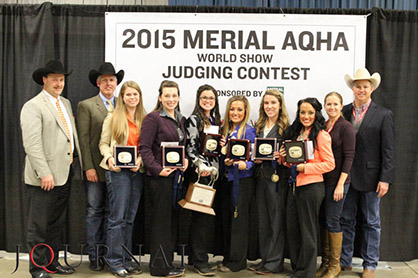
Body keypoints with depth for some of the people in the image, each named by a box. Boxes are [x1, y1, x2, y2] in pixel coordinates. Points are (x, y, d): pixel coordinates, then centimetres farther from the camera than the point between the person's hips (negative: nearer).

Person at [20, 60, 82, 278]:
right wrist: (44, 173, -22)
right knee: (38, 225, 3)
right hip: (45, 177, -8)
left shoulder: (66, 104, 16)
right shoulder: (33, 106, -9)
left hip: (65, 174, 8)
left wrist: (79, 161, 12)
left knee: (57, 223, 16)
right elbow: (31, 144, -17)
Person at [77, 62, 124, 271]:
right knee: (94, 211, 3)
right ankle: (94, 256, 12)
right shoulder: (86, 106, 1)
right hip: (96, 168, -3)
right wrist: (89, 167, -11)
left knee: (110, 212, 9)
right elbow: (83, 139, -4)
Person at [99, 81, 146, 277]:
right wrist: (109, 158, -16)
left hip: (137, 171, 4)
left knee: (130, 217, 10)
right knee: (117, 217, -3)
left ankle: (126, 259, 20)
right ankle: (114, 261, 8)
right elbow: (103, 143, 1)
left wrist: (140, 160, -8)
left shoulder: (144, 119, 9)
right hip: (118, 171, -4)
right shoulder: (113, 118, 1)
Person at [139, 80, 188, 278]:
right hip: (159, 177, -8)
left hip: (176, 175, 8)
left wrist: (185, 159, 2)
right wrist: (158, 170, -21)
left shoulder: (181, 119, 14)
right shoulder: (153, 118, -9)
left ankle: (165, 262, 26)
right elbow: (144, 147, -14)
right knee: (161, 220, 0)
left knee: (170, 219, 14)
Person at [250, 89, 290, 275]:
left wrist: (280, 156, -23)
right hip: (261, 177, 6)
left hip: (278, 178, -6)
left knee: (277, 221, 1)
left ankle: (275, 263, 10)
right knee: (263, 221, 12)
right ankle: (265, 259, 23)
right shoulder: (259, 127, 14)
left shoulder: (286, 127, -4)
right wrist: (254, 159, 0)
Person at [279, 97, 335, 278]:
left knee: (308, 231, 4)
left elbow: (330, 164, -13)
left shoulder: (321, 135, -9)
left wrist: (304, 167, -18)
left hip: (311, 186, -7)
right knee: (292, 229, 12)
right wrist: (284, 158, 1)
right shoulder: (295, 133, 13)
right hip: (295, 185, 7)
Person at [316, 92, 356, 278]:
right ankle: (325, 262, 21)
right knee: (322, 220, 10)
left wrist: (340, 184, -17)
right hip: (321, 180, 6)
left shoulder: (345, 127, -7)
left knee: (332, 221, -3)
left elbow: (349, 157, -12)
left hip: (337, 181, -6)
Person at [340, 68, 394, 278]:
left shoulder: (383, 115, -2)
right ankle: (344, 261, 24)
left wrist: (385, 179, -11)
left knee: (371, 223, 9)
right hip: (346, 176, 3)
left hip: (370, 178, -3)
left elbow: (388, 150, -5)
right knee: (346, 220, 11)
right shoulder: (343, 112, 5)